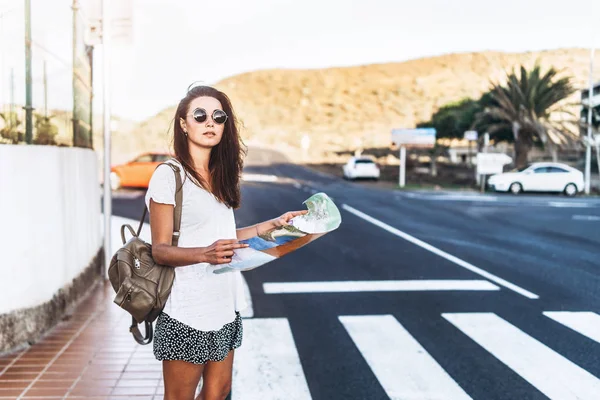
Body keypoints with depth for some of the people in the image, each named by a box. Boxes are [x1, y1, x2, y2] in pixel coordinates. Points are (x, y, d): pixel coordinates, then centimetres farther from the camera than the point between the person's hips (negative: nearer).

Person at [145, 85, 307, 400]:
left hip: (224, 303, 7)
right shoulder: (168, 175, -12)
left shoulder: (220, 176, 9)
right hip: (188, 310, -7)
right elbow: (160, 250, -15)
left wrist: (274, 224, 11)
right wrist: (205, 254, -33)